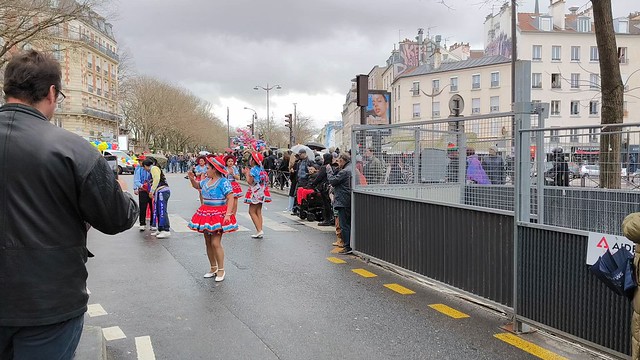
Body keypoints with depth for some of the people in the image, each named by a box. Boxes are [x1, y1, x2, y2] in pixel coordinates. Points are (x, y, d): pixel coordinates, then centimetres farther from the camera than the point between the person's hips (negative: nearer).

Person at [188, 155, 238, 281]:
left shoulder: (223, 182, -14)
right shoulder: (207, 181, 11)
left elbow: (230, 198, -20)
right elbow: (197, 185, 30)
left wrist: (228, 214, -29)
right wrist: (192, 178, 9)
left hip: (219, 215, -8)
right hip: (206, 214, 8)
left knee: (215, 243, -10)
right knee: (208, 243, 12)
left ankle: (221, 270, 4)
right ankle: (213, 268, 25)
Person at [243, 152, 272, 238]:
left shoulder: (253, 170, -15)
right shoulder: (261, 169, 9)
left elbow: (249, 181, -18)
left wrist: (247, 173, -3)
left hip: (255, 193, -8)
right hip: (261, 193, 8)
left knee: (252, 212, -3)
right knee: (258, 212, 11)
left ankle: (259, 230, -11)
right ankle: (260, 231, 10)